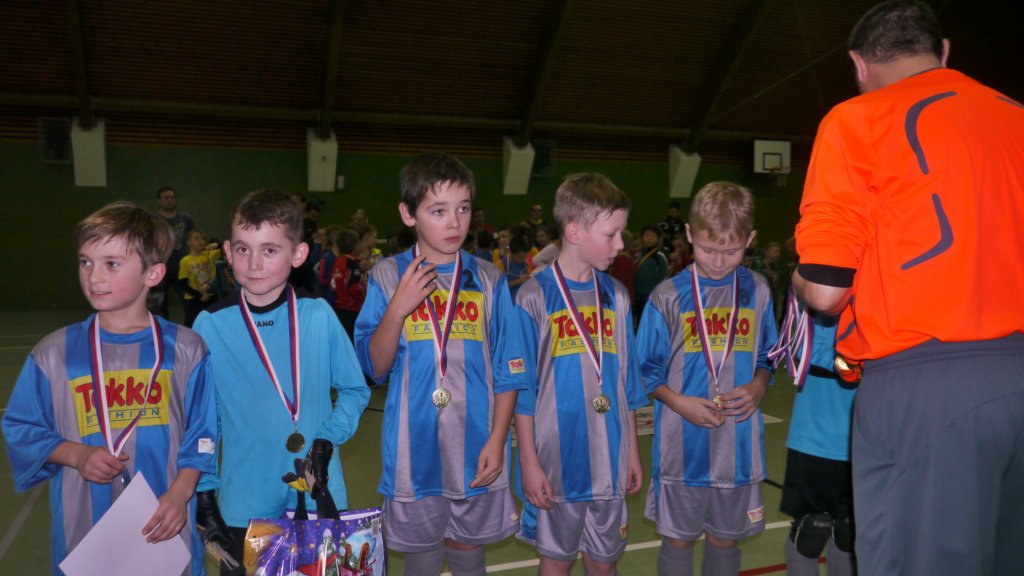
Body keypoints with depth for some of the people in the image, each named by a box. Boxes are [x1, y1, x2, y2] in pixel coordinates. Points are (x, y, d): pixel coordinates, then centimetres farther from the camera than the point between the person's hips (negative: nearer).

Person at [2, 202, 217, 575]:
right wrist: (76, 455, -9)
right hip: (84, 530, 1)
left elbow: (203, 434, -1)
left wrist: (181, 493, -12)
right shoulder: (53, 354, -2)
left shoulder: (185, 350, -6)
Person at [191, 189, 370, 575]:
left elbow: (355, 390, 2)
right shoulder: (210, 326, -8)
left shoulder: (319, 316, -8)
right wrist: (204, 488, -1)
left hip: (320, 496, 1)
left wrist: (328, 440, -11)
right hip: (243, 504, 0)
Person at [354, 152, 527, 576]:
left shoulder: (488, 280, -1)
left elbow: (507, 371, 1)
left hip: (474, 449, 1)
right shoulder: (387, 277, -3)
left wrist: (497, 439, -6)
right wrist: (397, 309, -19)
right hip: (414, 450, 0)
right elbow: (374, 368, -5)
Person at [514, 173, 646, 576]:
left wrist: (632, 450, 11)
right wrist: (529, 462, -9)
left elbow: (627, 381, 9)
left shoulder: (616, 296, 3)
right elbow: (522, 388, -8)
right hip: (557, 459, -4)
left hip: (609, 459, 4)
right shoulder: (534, 297, -10)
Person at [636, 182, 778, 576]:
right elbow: (648, 370, -2)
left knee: (725, 539, 17)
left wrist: (757, 388, -9)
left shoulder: (757, 292, 1)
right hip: (683, 444, -2)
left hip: (738, 443, 2)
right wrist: (680, 403, -16)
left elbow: (766, 359, 11)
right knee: (678, 539, 11)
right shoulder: (668, 296, -6)